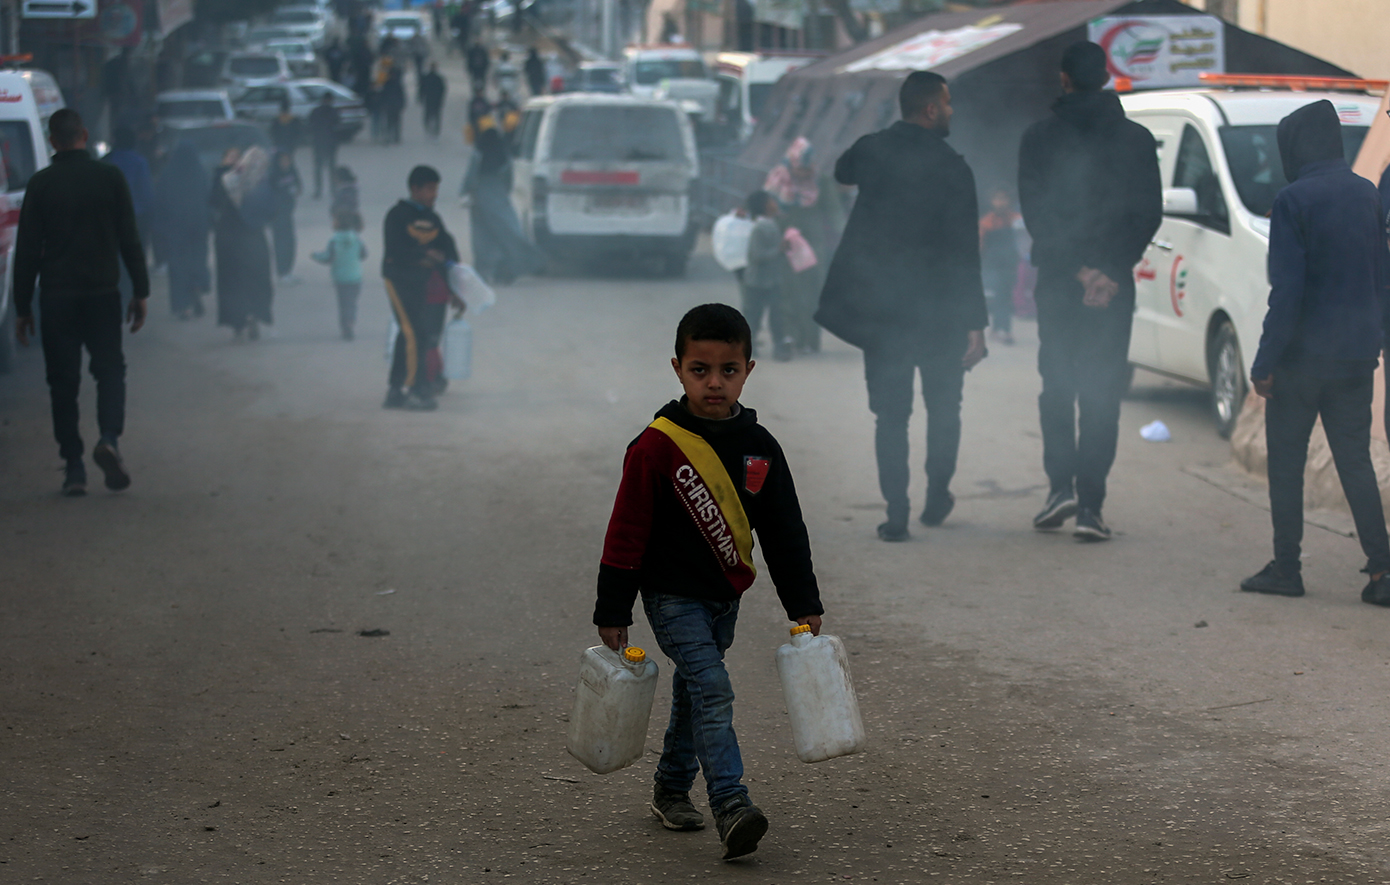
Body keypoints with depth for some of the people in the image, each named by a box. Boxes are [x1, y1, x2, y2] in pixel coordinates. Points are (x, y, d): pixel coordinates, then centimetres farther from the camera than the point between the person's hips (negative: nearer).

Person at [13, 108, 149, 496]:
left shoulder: (41, 184, -2)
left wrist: (22, 307, 6)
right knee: (109, 368, 10)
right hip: (102, 292, 0)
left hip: (56, 296, 0)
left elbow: (26, 249, 0)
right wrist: (140, 292, 7)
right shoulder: (110, 177, -1)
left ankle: (73, 467, 3)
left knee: (63, 380, 6)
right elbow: (130, 239, 1)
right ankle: (109, 438, -16)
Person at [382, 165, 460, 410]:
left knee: (407, 336, 10)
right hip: (399, 277, -7)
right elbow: (395, 250, -15)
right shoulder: (398, 215, -7)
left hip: (421, 279, 7)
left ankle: (395, 391, 16)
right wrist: (425, 255, -11)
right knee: (414, 333, -12)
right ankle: (417, 390, -9)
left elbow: (448, 248, 11)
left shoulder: (433, 219, 14)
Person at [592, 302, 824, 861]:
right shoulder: (657, 447, -16)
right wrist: (613, 613, -10)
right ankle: (732, 809, -25)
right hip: (672, 595, -6)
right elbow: (626, 533, -12)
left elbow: (785, 533, 5)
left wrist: (804, 604, 3)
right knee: (713, 691, -18)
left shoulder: (759, 448, -2)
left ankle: (672, 790, 35)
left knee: (694, 693, 18)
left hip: (725, 595, 6)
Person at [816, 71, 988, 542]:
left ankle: (896, 512, 0)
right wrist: (975, 324, -10)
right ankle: (937, 498, 25)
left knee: (890, 414, 5)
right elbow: (965, 251, -12)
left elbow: (841, 171, 27)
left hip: (879, 306, 2)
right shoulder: (952, 167, -11)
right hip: (939, 310, -2)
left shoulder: (871, 150, -1)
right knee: (944, 408, 17)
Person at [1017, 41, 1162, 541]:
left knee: (1057, 387, 12)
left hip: (1056, 280, 0)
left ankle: (1061, 486, -1)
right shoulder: (1136, 139, 3)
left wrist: (1079, 269, -7)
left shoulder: (1039, 138, 1)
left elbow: (1035, 213, -5)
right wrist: (1110, 271, -5)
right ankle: (1090, 507, -4)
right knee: (1101, 394, 1)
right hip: (1115, 283, 0)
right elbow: (1149, 213, -2)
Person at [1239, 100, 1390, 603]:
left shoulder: (1294, 201, -12)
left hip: (1304, 355, -5)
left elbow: (1286, 290, -16)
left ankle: (1287, 569, 8)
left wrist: (1265, 362, -12)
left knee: (1286, 462, 6)